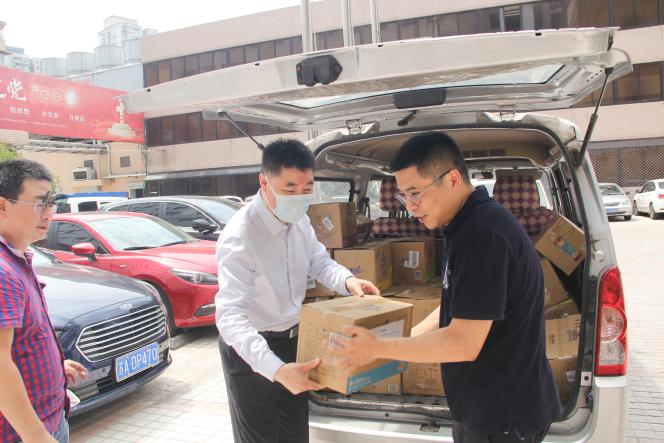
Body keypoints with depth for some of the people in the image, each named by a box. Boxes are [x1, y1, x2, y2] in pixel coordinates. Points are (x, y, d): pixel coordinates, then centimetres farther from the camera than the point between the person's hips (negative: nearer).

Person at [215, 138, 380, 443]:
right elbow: (230, 316, -37)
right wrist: (276, 369, -48)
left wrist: (348, 281, -15)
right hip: (251, 349, -7)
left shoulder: (299, 219, -8)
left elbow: (320, 262, 7)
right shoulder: (239, 237, -31)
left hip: (292, 338, 7)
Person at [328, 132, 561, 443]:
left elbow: (464, 343, -26)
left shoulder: (483, 234, -27)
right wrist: (408, 337, 10)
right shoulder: (465, 227, 5)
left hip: (504, 417, -9)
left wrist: (378, 348, -19)